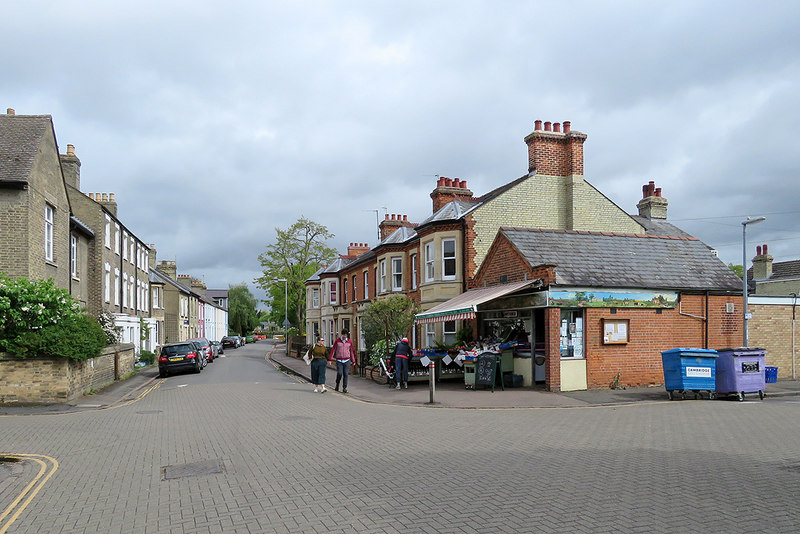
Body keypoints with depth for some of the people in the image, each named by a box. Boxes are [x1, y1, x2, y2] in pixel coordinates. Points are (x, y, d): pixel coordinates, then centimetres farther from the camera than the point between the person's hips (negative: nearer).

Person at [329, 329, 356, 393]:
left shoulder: (349, 342, 3)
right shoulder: (337, 340, -1)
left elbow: (351, 351, 11)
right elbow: (333, 349, 1)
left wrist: (353, 361, 10)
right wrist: (330, 359, -4)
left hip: (347, 360, 1)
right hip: (339, 360, -1)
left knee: (345, 374, -3)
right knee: (339, 374, -10)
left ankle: (344, 388, 4)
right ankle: (337, 384, 18)